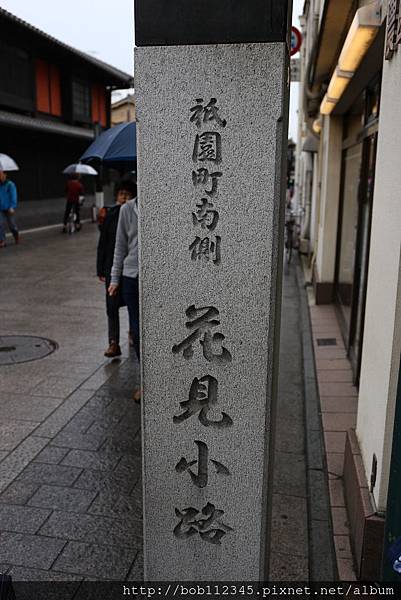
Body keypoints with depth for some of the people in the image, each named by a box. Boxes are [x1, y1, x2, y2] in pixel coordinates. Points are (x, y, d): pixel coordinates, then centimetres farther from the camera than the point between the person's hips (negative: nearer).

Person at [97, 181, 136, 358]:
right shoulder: (110, 216, 0)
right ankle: (114, 343, 1)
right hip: (113, 267, 1)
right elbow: (102, 244, 3)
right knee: (112, 306, -3)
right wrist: (101, 269, 1)